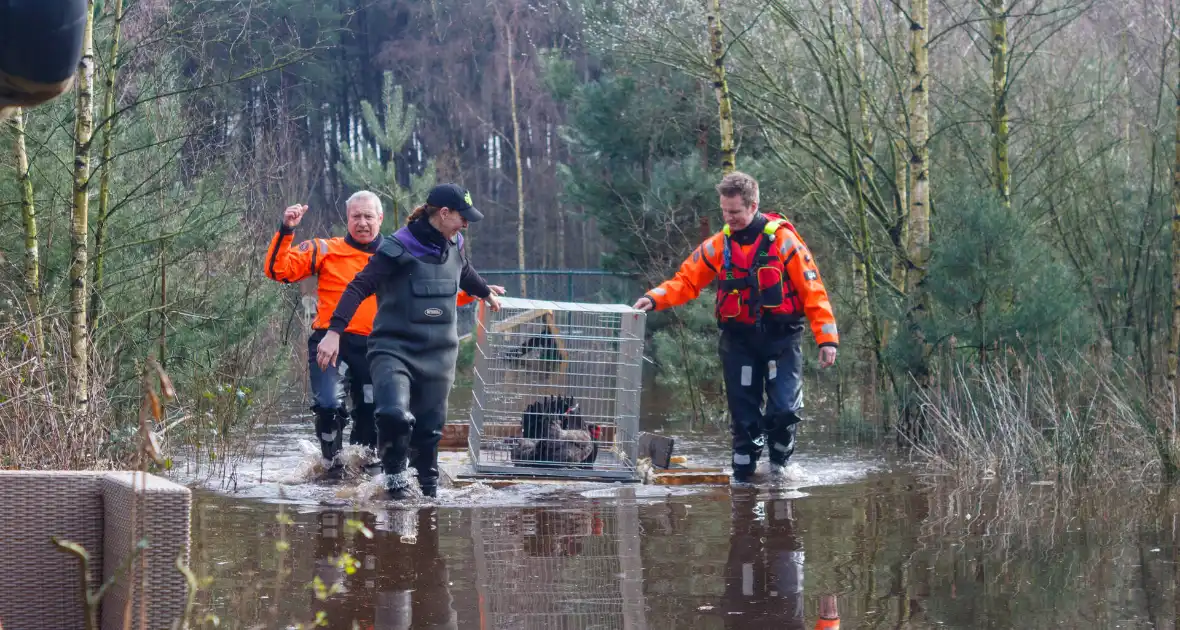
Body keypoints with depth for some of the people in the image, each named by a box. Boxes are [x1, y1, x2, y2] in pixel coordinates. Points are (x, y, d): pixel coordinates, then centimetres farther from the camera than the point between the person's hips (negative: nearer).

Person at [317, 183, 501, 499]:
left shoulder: (454, 247, 9)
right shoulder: (398, 249, -12)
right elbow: (359, 288, -15)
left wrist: (486, 293, 53)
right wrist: (334, 332, -23)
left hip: (438, 354, 6)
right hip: (394, 350, -6)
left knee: (430, 427, 6)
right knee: (394, 416, -25)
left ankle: (430, 488, 25)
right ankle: (395, 476, 0)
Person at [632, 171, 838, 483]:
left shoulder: (783, 238, -7)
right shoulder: (718, 246, 3)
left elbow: (812, 289, -7)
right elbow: (686, 280, 5)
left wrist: (827, 338, -11)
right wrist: (654, 298, -14)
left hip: (781, 337, -3)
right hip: (739, 339, 3)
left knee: (784, 408, -11)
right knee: (744, 413, 3)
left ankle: (779, 460, 16)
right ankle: (743, 474, 17)